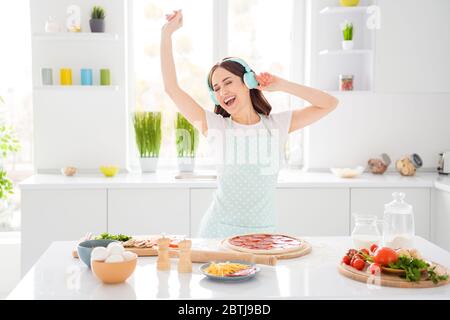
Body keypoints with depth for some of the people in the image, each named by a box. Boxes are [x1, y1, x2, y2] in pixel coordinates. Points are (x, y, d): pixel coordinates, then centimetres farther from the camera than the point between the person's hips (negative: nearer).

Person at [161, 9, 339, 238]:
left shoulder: (277, 124, 4)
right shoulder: (216, 126, 1)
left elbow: (330, 104, 3)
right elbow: (171, 88, -1)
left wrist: (281, 85, -2)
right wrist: (167, 33, -4)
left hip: (263, 230, 1)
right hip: (218, 228, 0)